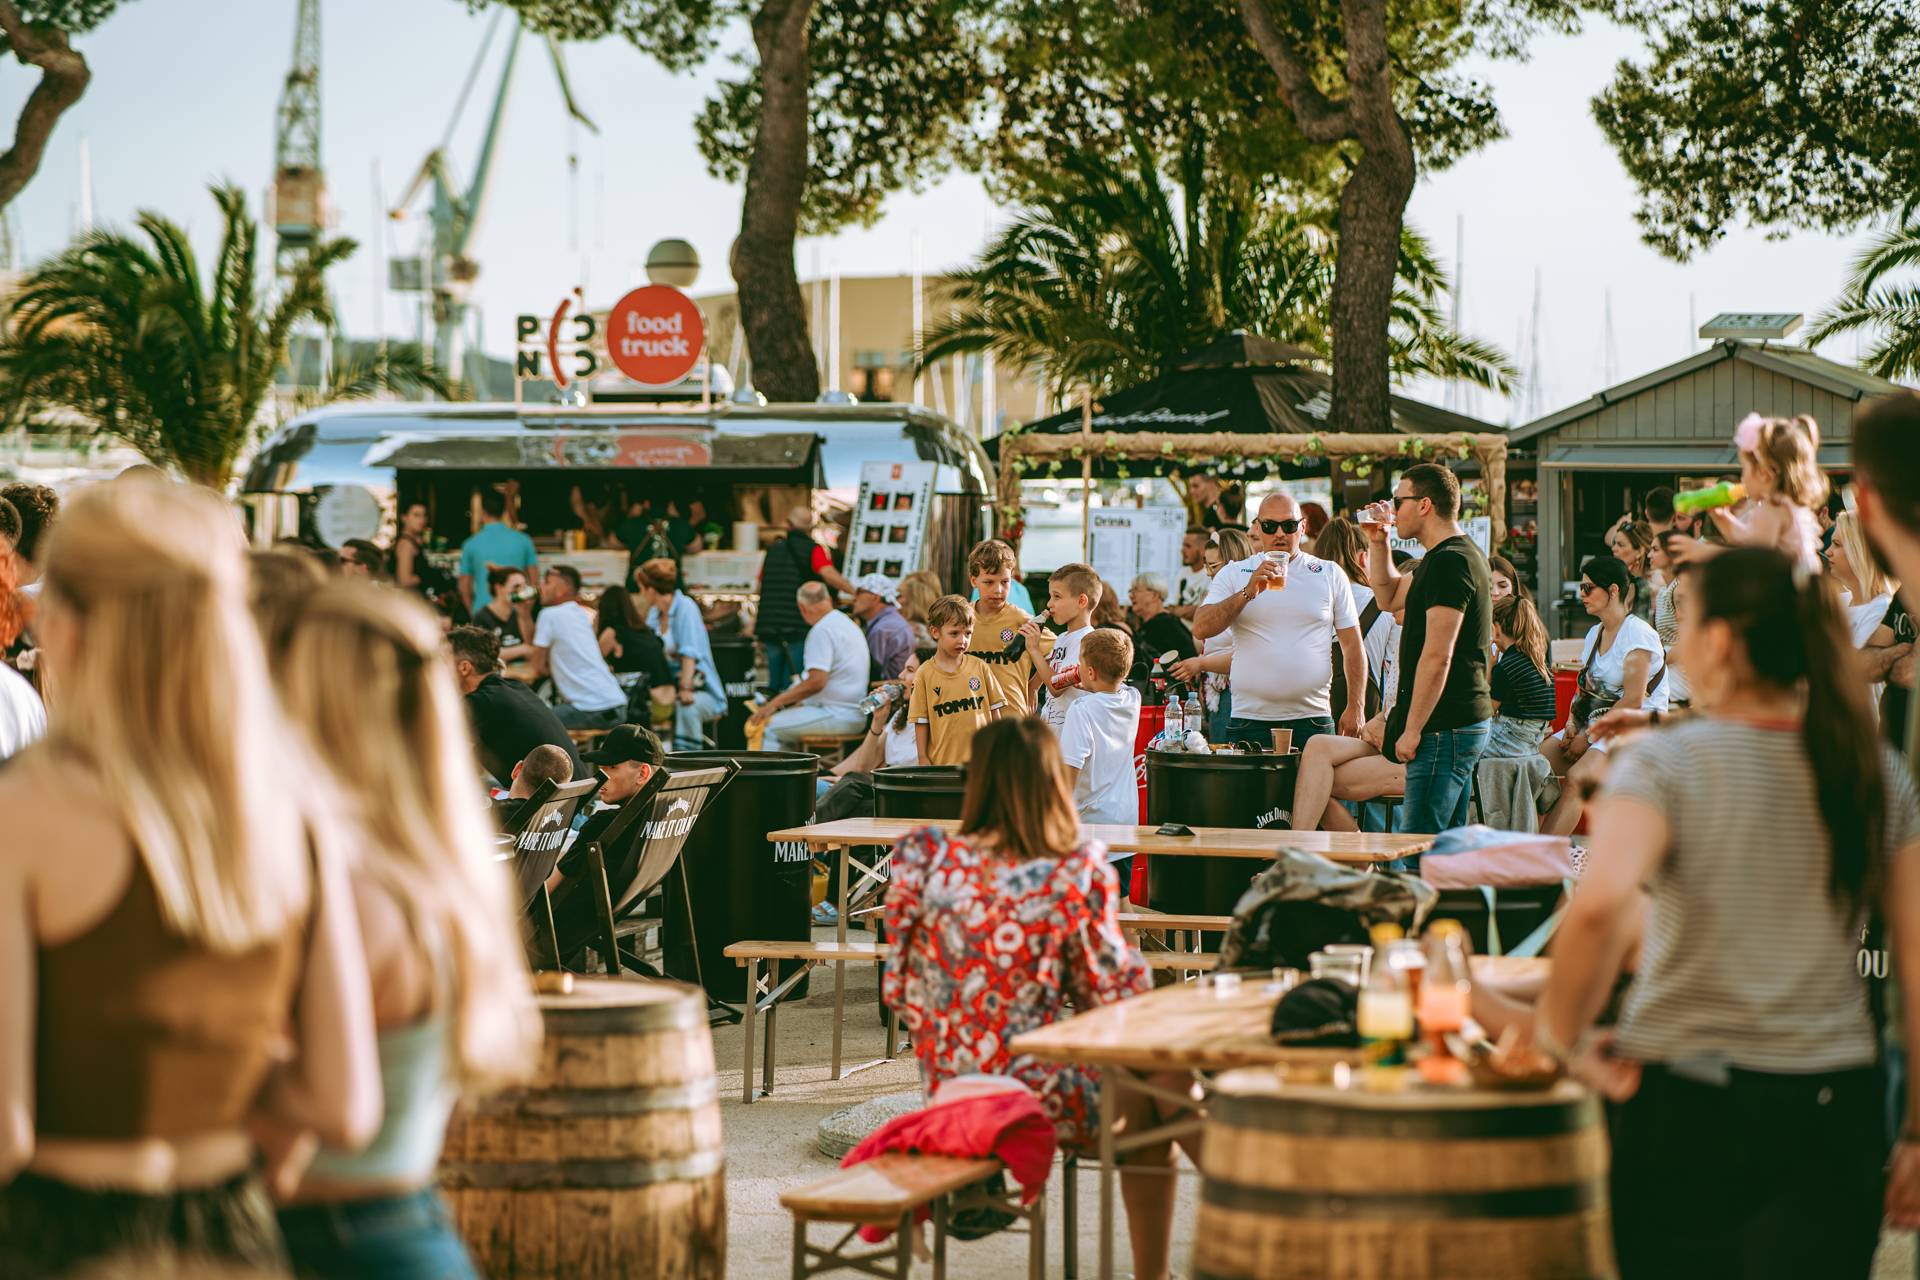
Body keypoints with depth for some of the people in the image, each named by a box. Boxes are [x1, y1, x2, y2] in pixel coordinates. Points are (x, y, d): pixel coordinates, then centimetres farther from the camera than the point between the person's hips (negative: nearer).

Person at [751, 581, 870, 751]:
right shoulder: (848, 624, 18)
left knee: (770, 727, -8)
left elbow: (816, 681, -22)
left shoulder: (822, 630, -14)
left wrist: (775, 703, -16)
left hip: (837, 715, -10)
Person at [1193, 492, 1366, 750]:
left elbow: (1352, 645, 11)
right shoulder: (1234, 575, 9)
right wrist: (1248, 592, -15)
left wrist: (1356, 708, 2)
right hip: (1250, 720, 0)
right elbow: (1201, 629, -4)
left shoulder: (1330, 575, 11)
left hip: (1312, 719, 0)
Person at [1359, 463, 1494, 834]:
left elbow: (1437, 656, -22)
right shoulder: (1454, 555, 17)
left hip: (1445, 729, -11)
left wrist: (1412, 730, -20)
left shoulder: (1450, 562, -16)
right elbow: (1390, 597, 33)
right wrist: (1378, 542, 19)